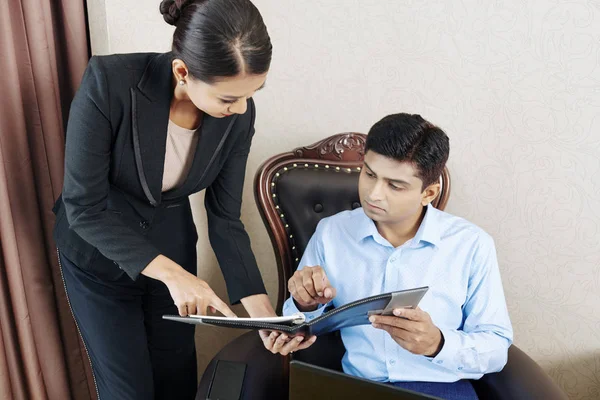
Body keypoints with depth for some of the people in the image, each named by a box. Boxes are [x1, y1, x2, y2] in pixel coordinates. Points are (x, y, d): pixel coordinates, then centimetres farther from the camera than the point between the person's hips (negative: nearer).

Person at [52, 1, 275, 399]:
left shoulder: (238, 114, -20)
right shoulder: (109, 83, -32)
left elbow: (225, 218, -11)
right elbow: (84, 207, -26)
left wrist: (263, 311, -19)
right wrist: (171, 273, -33)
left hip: (172, 245, 3)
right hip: (97, 254, -3)